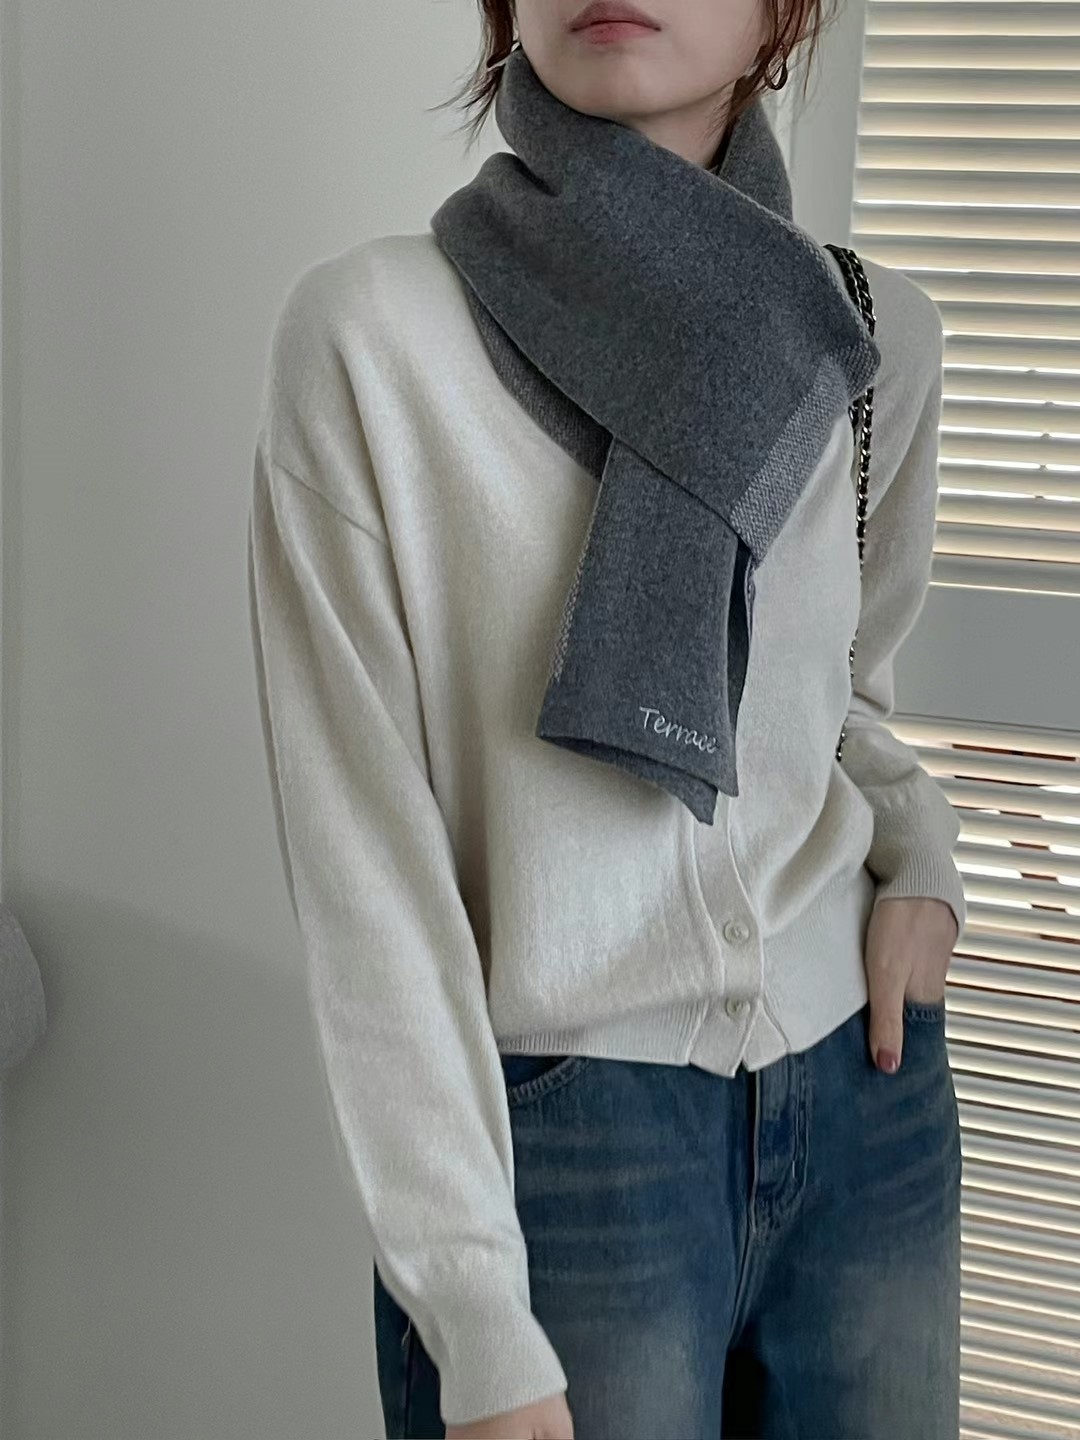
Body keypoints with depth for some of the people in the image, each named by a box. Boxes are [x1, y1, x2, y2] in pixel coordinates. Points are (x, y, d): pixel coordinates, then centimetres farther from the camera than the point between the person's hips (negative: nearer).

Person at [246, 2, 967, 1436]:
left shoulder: (880, 335, 1)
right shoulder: (371, 330, -12)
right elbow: (363, 853, -12)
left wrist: (918, 849, -1)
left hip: (869, 1099, 4)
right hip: (555, 1134, -4)